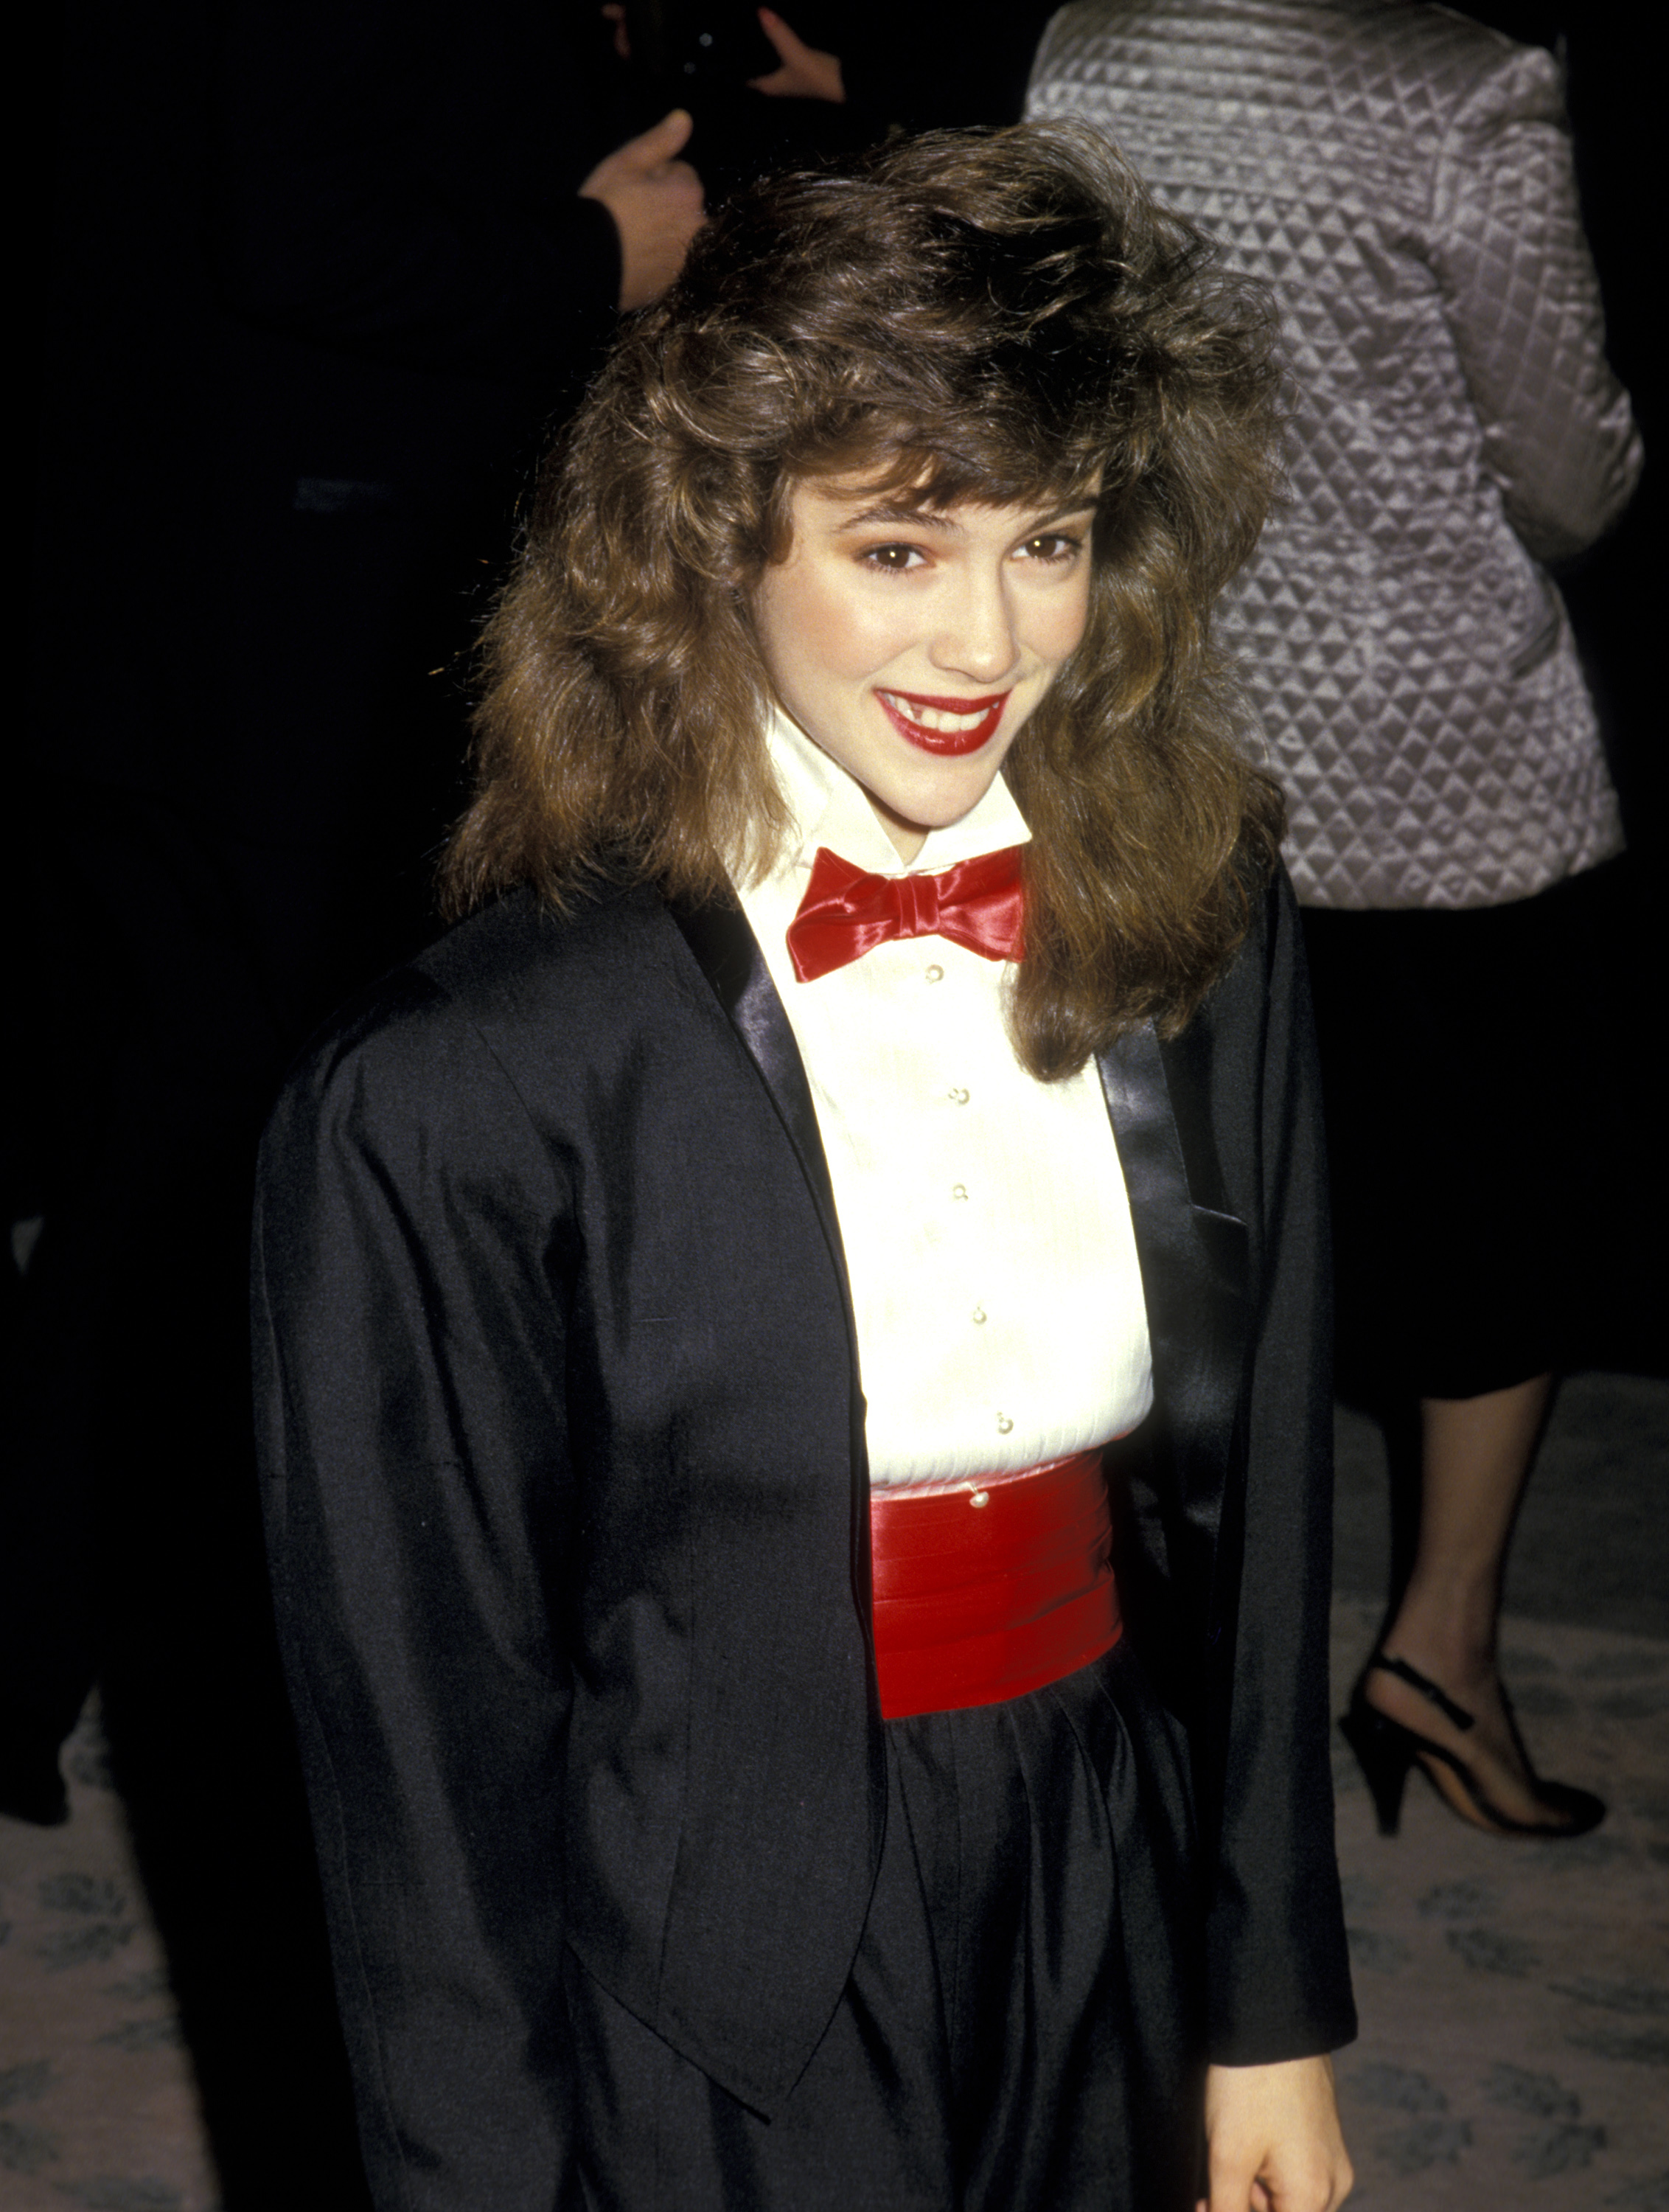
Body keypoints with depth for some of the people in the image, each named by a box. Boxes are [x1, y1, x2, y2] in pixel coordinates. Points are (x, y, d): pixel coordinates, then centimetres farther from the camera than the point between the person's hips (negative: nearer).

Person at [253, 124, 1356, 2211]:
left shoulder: (1205, 936, -5)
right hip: (713, 2041, -4)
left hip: (1112, 1968, 4)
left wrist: (1276, 2013, 7)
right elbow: (424, 1732, -11)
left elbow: (1249, 1521, 3)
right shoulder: (448, 1099, -20)